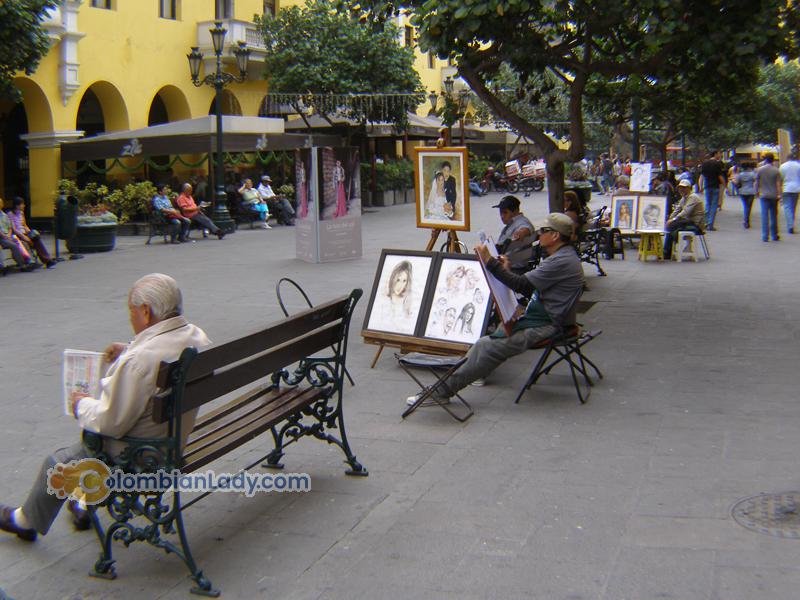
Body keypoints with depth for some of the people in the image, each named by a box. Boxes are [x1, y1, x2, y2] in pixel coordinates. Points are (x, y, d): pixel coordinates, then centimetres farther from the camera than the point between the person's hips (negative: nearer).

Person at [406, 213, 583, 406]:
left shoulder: (562, 261, -16)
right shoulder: (560, 256, 18)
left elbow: (523, 285, -22)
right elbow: (530, 290, 20)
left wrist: (490, 262, -22)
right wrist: (506, 270, 10)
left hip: (545, 326, -11)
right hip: (539, 318, 11)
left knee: (488, 347, -20)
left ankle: (442, 391, -20)